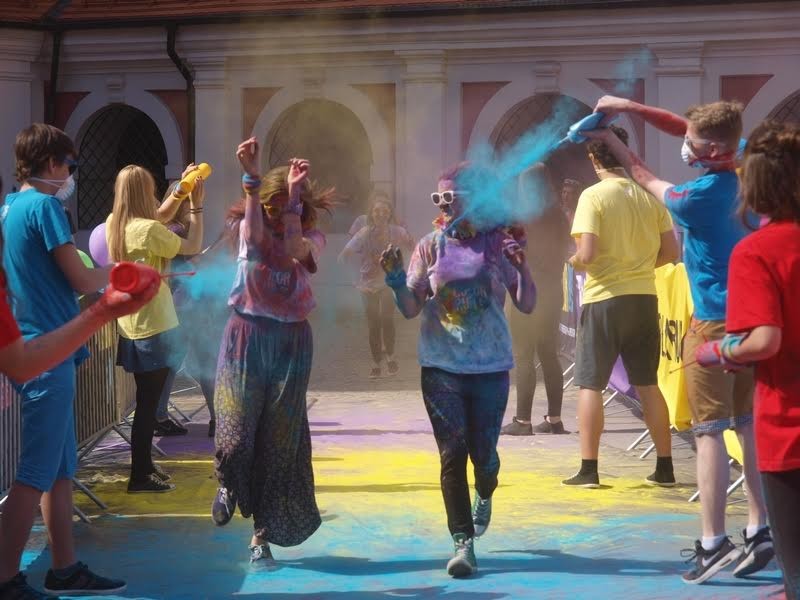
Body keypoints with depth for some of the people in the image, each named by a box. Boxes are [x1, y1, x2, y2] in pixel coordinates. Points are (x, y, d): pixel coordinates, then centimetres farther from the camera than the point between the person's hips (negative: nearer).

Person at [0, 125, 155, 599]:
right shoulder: (44, 205, -13)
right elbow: (82, 280, -14)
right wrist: (115, 271, 5)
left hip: (41, 352, 9)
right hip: (50, 356, -9)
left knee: (62, 467, 14)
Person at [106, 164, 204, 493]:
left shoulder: (114, 224, 4)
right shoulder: (148, 229, -21)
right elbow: (193, 247, -11)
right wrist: (197, 206, -5)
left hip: (131, 325, 9)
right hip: (153, 326, -9)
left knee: (146, 399, 20)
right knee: (147, 404, -2)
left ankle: (144, 464, 29)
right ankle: (140, 476, 3)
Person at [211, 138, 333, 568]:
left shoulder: (311, 238, 2)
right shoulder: (248, 230, 2)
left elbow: (294, 249, -22)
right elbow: (255, 235, -24)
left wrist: (295, 195, -23)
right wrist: (251, 177, -33)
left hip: (291, 343, 1)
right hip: (247, 338, -1)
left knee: (279, 443, 2)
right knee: (236, 437, -8)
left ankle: (262, 536, 12)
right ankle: (229, 485, 29)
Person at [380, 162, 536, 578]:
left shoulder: (498, 244, -1)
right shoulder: (431, 247, 1)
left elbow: (527, 305, -1)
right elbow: (411, 309, 1)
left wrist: (521, 265, -16)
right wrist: (396, 280, -17)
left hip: (491, 368, 0)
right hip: (442, 369, 0)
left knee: (484, 454, 5)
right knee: (452, 455, -5)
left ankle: (484, 496, 40)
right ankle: (463, 543, 0)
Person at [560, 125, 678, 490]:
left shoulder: (593, 196, -11)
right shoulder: (649, 195, 3)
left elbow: (587, 254, -18)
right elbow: (670, 252, 5)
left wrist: (574, 262, 4)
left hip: (604, 298, -4)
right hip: (644, 298, 5)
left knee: (590, 384, 4)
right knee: (647, 384, 13)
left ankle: (588, 470, 1)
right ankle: (665, 468, 15)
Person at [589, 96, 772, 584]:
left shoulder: (700, 196, -21)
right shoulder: (740, 163, 0)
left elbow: (648, 181, 1)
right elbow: (678, 125, 13)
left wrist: (609, 140, 12)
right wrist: (629, 107, 6)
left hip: (716, 320, -8)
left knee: (710, 431, -5)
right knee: (750, 425, 10)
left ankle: (714, 543, -6)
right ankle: (761, 530, 11)